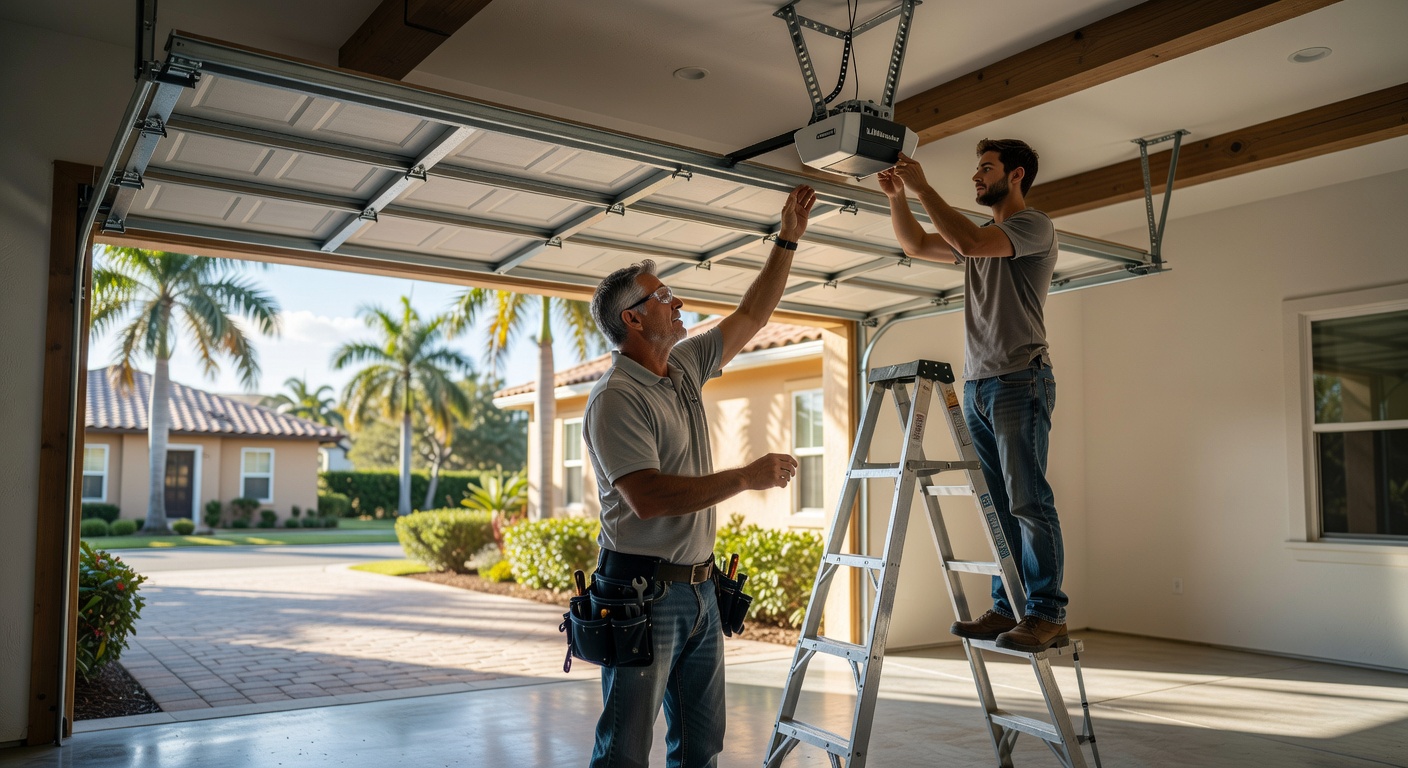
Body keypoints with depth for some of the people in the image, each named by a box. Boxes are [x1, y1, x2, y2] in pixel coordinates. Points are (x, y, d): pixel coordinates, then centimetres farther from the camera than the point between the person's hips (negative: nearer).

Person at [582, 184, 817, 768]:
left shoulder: (685, 368, 11)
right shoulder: (616, 398, -15)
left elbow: (752, 315, 21)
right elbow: (649, 497, -25)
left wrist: (788, 239, 19)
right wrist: (748, 478, -21)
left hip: (699, 587, 8)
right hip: (643, 589, -8)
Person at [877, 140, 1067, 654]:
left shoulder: (1034, 226, -2)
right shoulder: (980, 237, 23)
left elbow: (968, 241, -18)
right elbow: (916, 245, 25)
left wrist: (923, 187, -12)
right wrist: (897, 197, 11)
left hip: (1019, 380, -8)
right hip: (976, 385, 8)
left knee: (1028, 500, -9)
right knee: (998, 504, 7)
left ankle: (1047, 613, -4)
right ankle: (1007, 608, 11)